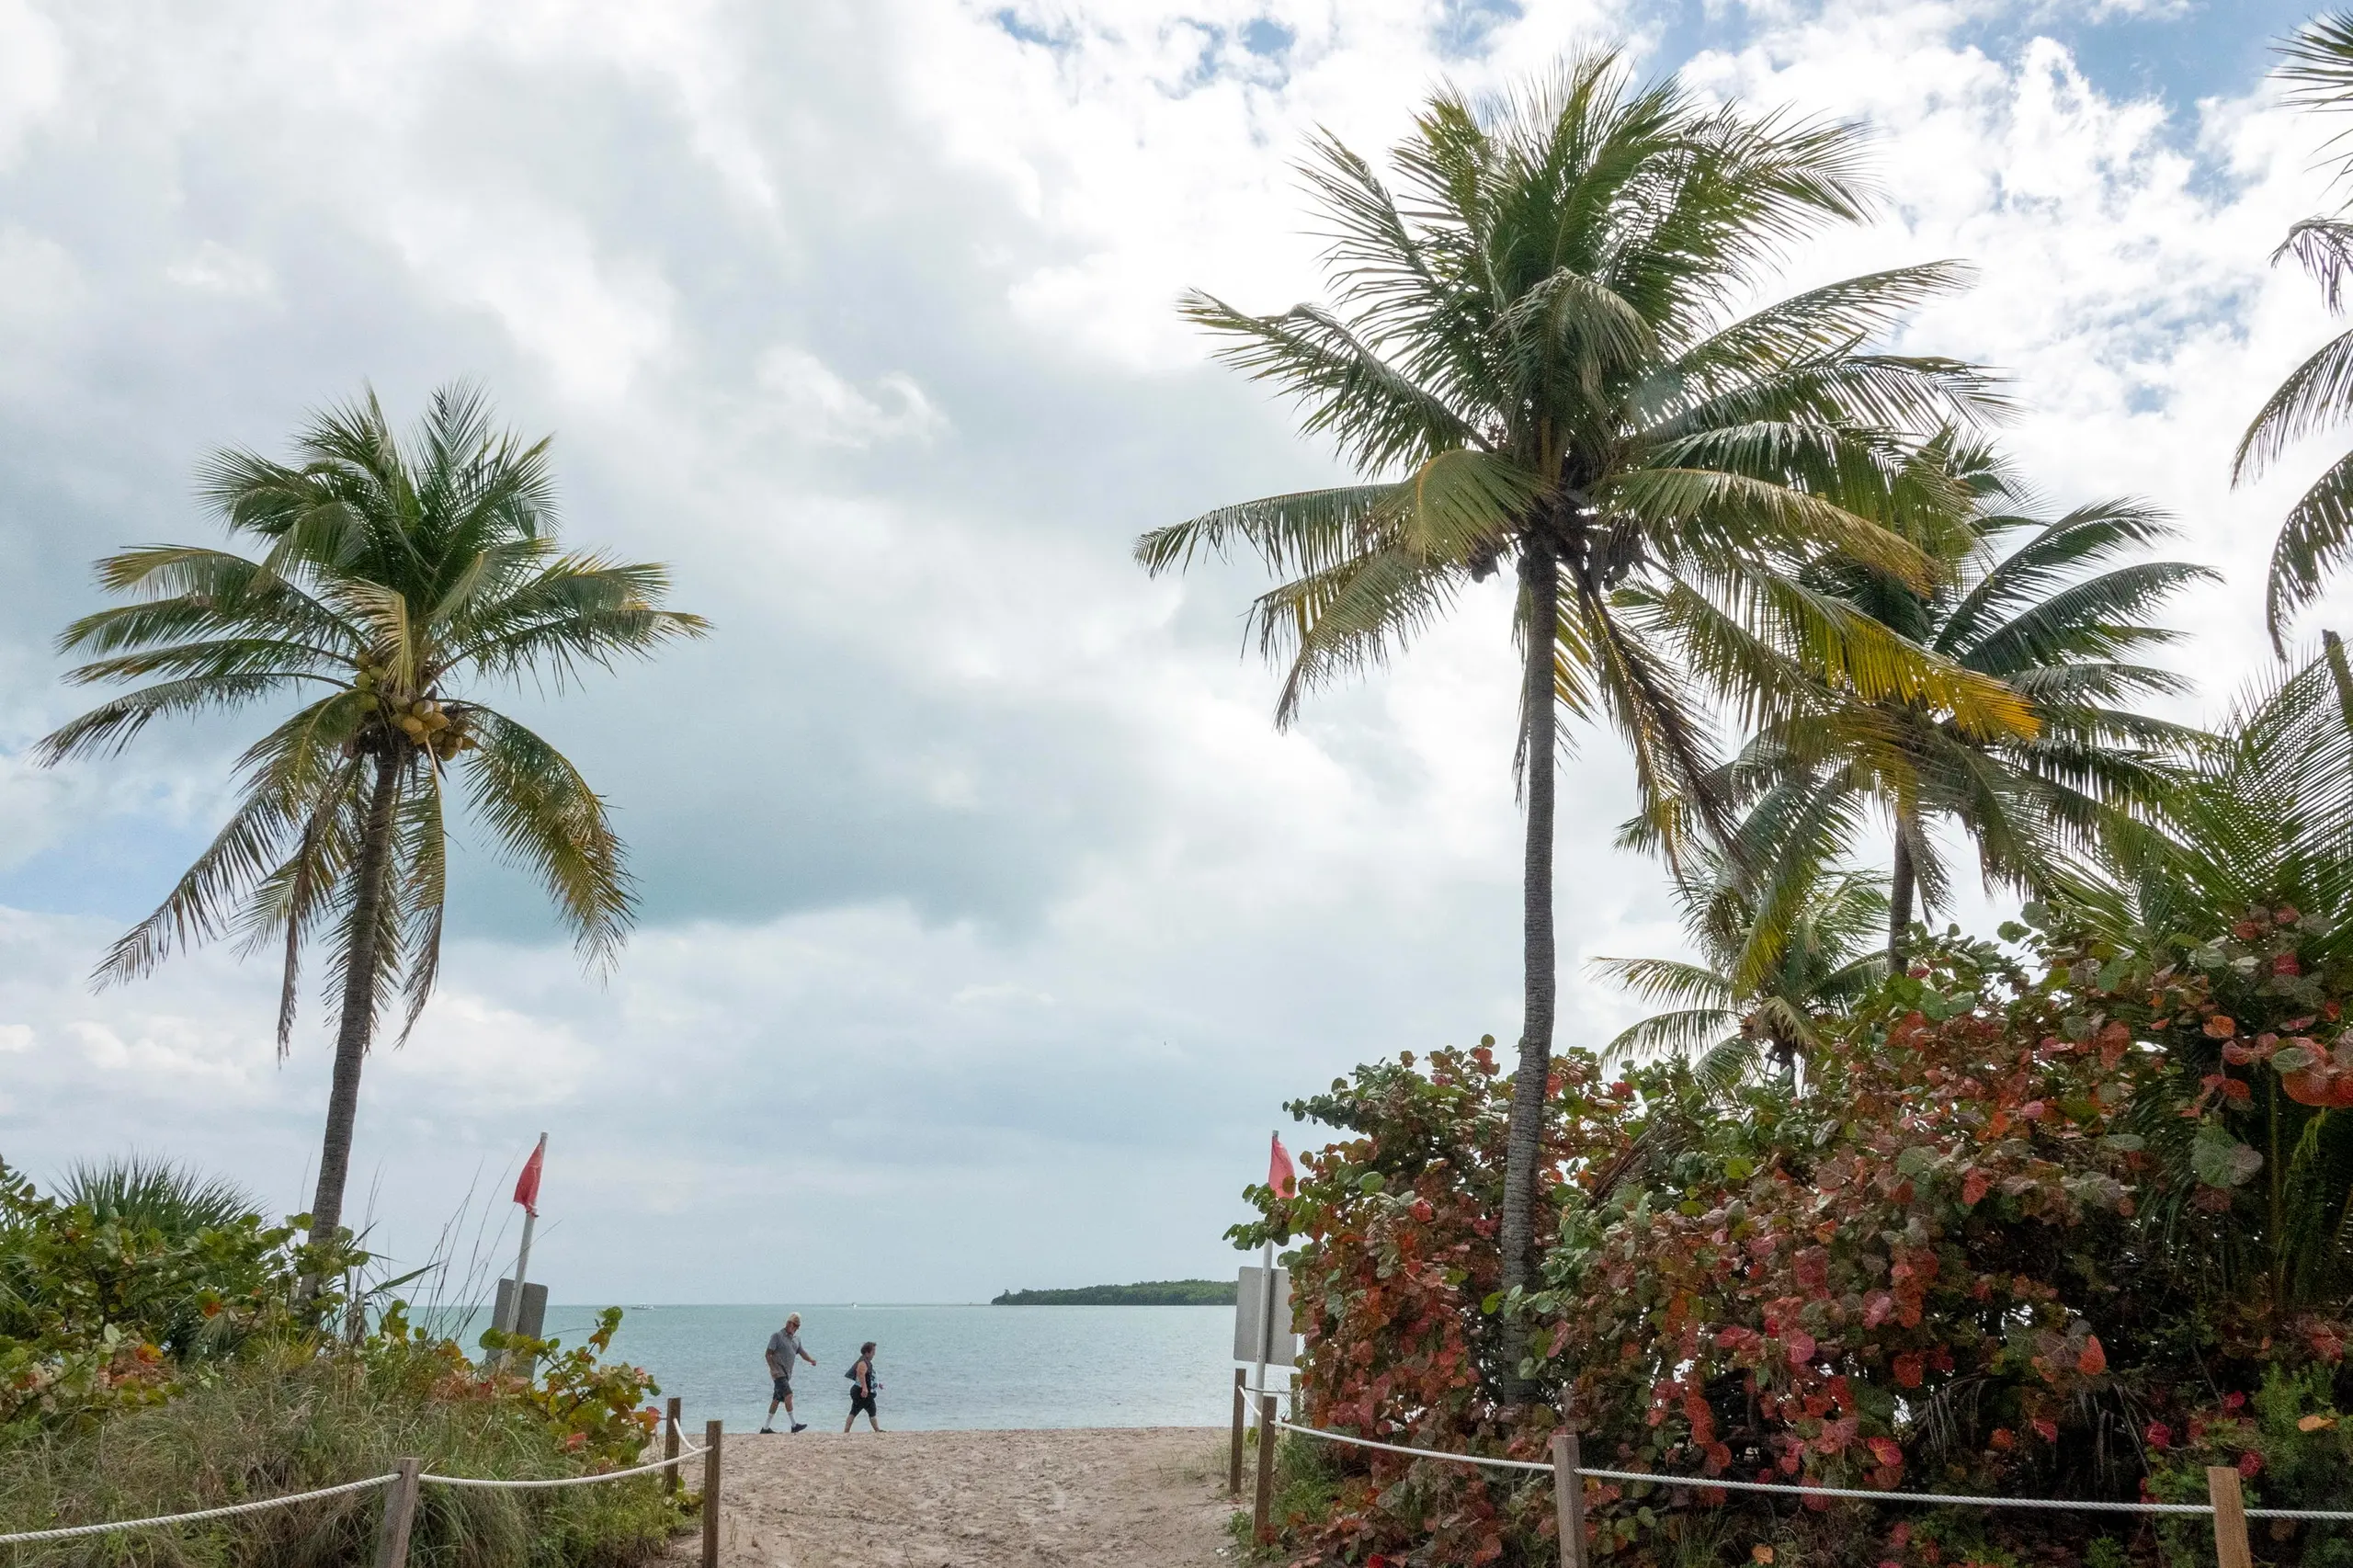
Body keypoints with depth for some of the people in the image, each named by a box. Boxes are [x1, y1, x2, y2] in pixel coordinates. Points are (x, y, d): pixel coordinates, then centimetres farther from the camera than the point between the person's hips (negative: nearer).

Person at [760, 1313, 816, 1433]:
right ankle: (793, 1425, -17)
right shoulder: (777, 1336, -8)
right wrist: (773, 1369, -20)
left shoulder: (796, 1338, 14)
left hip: (787, 1373, 8)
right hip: (778, 1372, -8)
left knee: (777, 1399, 10)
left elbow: (801, 1352, 9)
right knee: (788, 1395, -17)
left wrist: (811, 1359, -11)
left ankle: (765, 1427, 18)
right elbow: (768, 1354, -9)